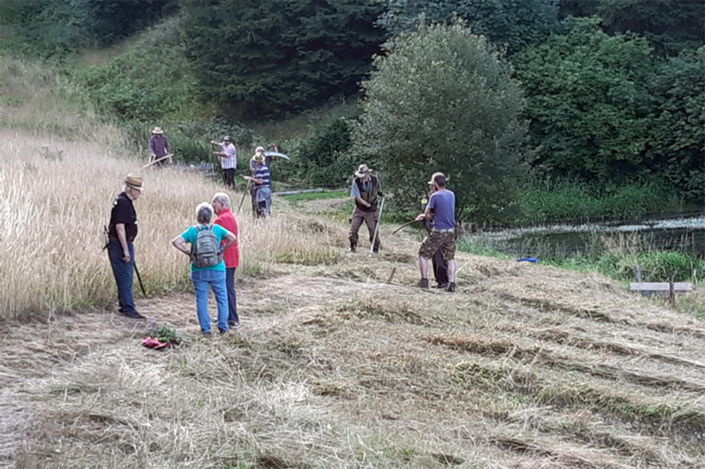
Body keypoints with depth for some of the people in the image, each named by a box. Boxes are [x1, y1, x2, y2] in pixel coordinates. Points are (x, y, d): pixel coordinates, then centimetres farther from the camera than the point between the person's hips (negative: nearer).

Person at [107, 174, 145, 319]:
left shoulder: (125, 202, 15)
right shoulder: (122, 203, -18)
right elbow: (119, 227, -23)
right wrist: (126, 250, -24)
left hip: (124, 244, 11)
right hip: (120, 245, -11)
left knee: (125, 278, 15)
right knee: (125, 278, -7)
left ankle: (125, 306, 23)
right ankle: (128, 308, -4)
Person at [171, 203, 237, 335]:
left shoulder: (192, 231, -3)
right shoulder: (217, 229, -2)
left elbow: (176, 242, -10)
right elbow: (232, 238, -4)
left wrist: (188, 252, -2)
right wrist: (222, 249, 4)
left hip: (198, 271, 0)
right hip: (217, 270, 0)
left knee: (201, 299, 8)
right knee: (221, 298, 11)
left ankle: (205, 329, 9)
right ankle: (223, 327, 13)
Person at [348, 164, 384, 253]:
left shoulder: (375, 180, -9)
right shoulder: (356, 182, -16)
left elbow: (378, 189, 15)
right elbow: (357, 197, -17)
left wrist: (381, 193, -5)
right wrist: (368, 205, -24)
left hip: (371, 211, 0)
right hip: (359, 209, 0)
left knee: (373, 230, -1)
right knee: (353, 229, -1)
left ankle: (375, 249, 13)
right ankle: (352, 247, 16)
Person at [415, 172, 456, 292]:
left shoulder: (435, 196, -12)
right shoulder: (451, 195, 8)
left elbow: (427, 214, -6)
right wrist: (425, 216, 14)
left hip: (438, 232, -6)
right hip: (451, 231, 6)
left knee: (423, 254, 8)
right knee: (450, 258, 13)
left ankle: (424, 281, 6)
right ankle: (451, 284, 6)